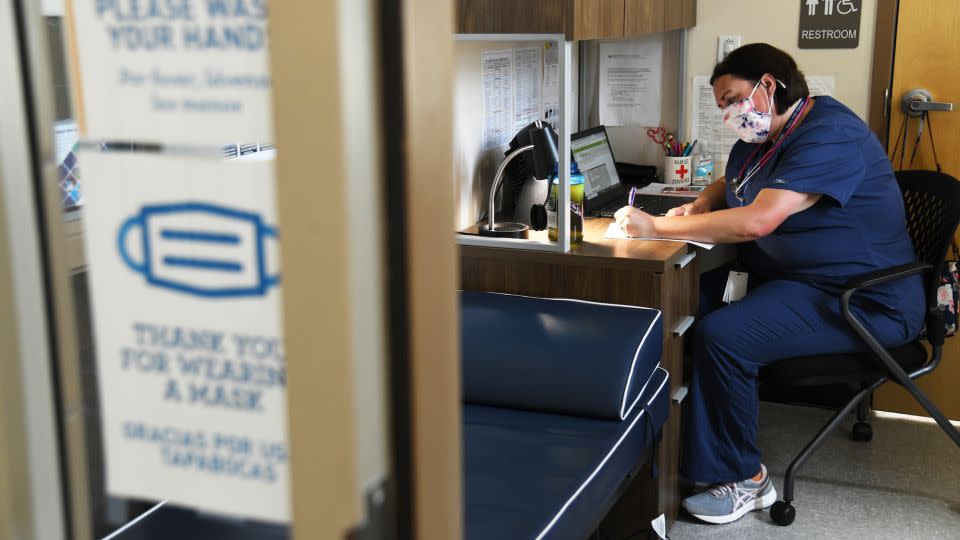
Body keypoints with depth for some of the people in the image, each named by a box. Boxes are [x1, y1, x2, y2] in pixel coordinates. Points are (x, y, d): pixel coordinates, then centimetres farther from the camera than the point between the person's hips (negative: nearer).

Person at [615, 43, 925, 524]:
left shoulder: (829, 136, -21)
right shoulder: (761, 135, 11)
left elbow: (756, 221, -32)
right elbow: (729, 185, 30)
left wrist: (656, 227, -26)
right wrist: (701, 205, 5)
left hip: (862, 303, -10)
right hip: (789, 276, 10)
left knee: (721, 336, -28)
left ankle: (742, 481, -10)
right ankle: (680, 434, 3)